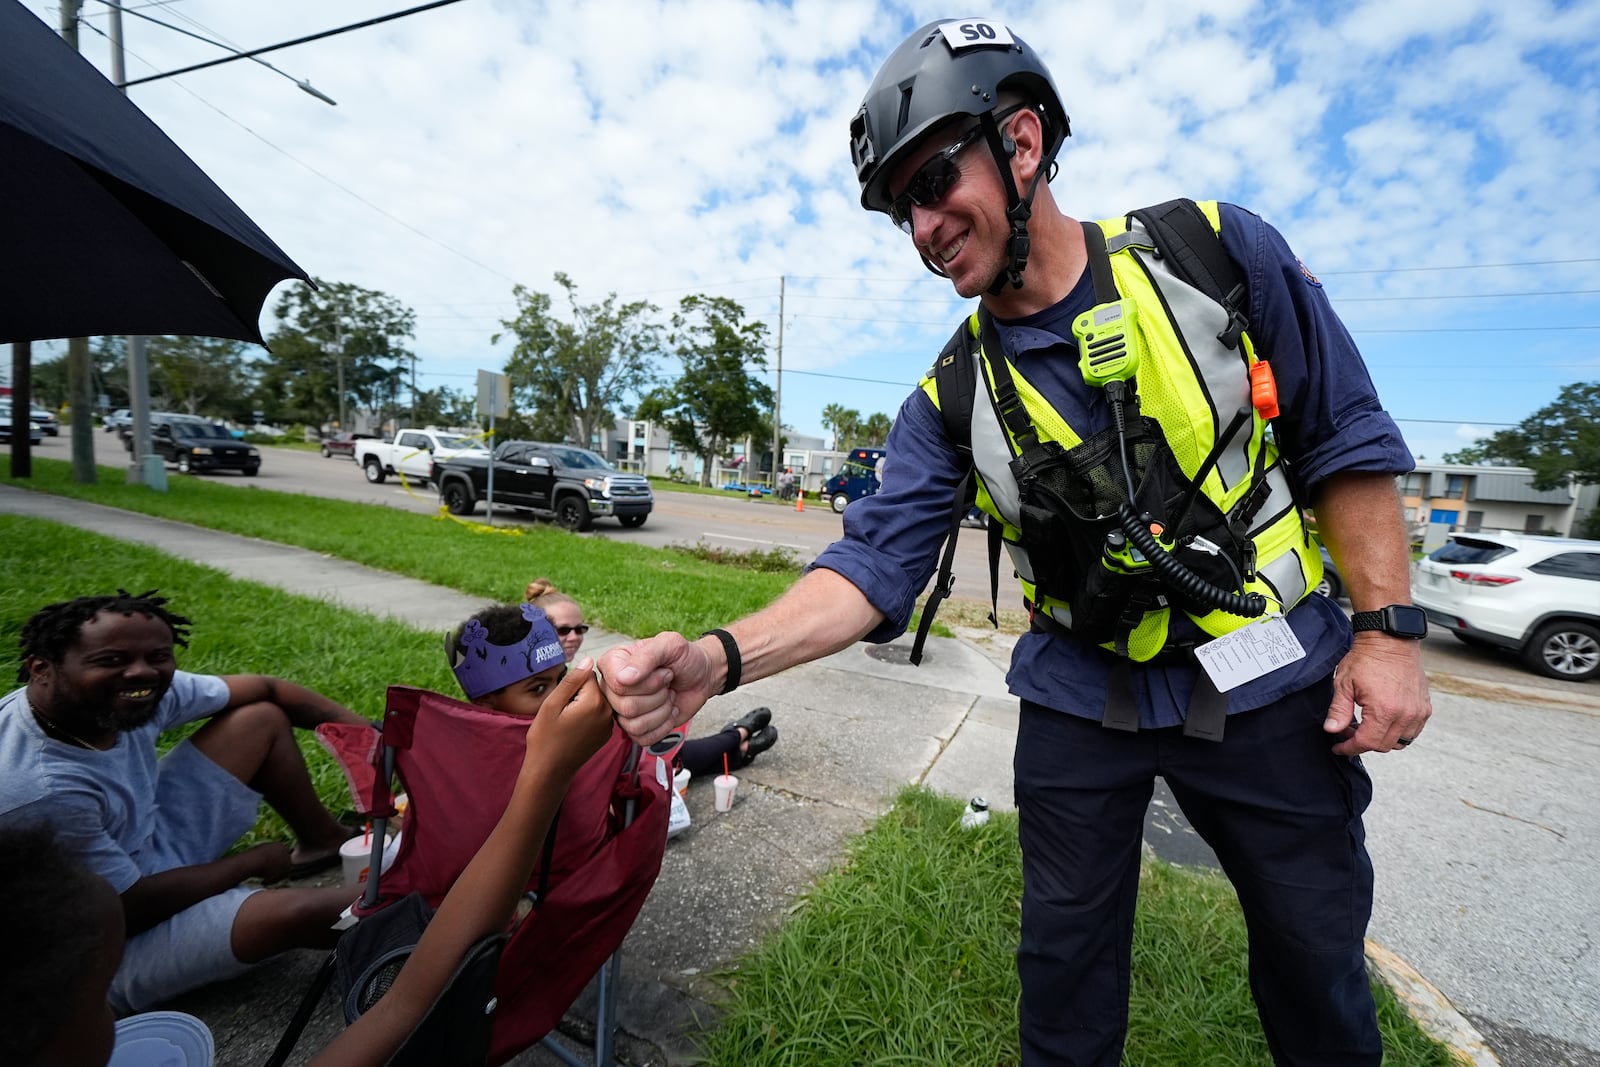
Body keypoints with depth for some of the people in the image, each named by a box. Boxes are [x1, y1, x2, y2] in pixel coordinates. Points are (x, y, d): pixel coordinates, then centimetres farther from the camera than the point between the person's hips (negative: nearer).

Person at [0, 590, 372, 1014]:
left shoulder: (134, 691, -16)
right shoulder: (38, 790, -36)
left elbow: (264, 689, -3)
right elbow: (132, 909, -25)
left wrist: (367, 735, -13)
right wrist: (253, 861, -10)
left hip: (154, 844, 8)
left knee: (262, 718, 3)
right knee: (295, 912, -27)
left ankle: (326, 843, 18)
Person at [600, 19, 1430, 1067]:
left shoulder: (1216, 250, -9)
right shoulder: (955, 395, -8)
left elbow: (1348, 440, -3)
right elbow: (878, 560, -15)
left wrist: (1388, 628, -8)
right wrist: (720, 657, -29)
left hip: (1270, 686, 0)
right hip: (1080, 703, 1)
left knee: (1316, 958, 19)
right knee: (1066, 963, 15)